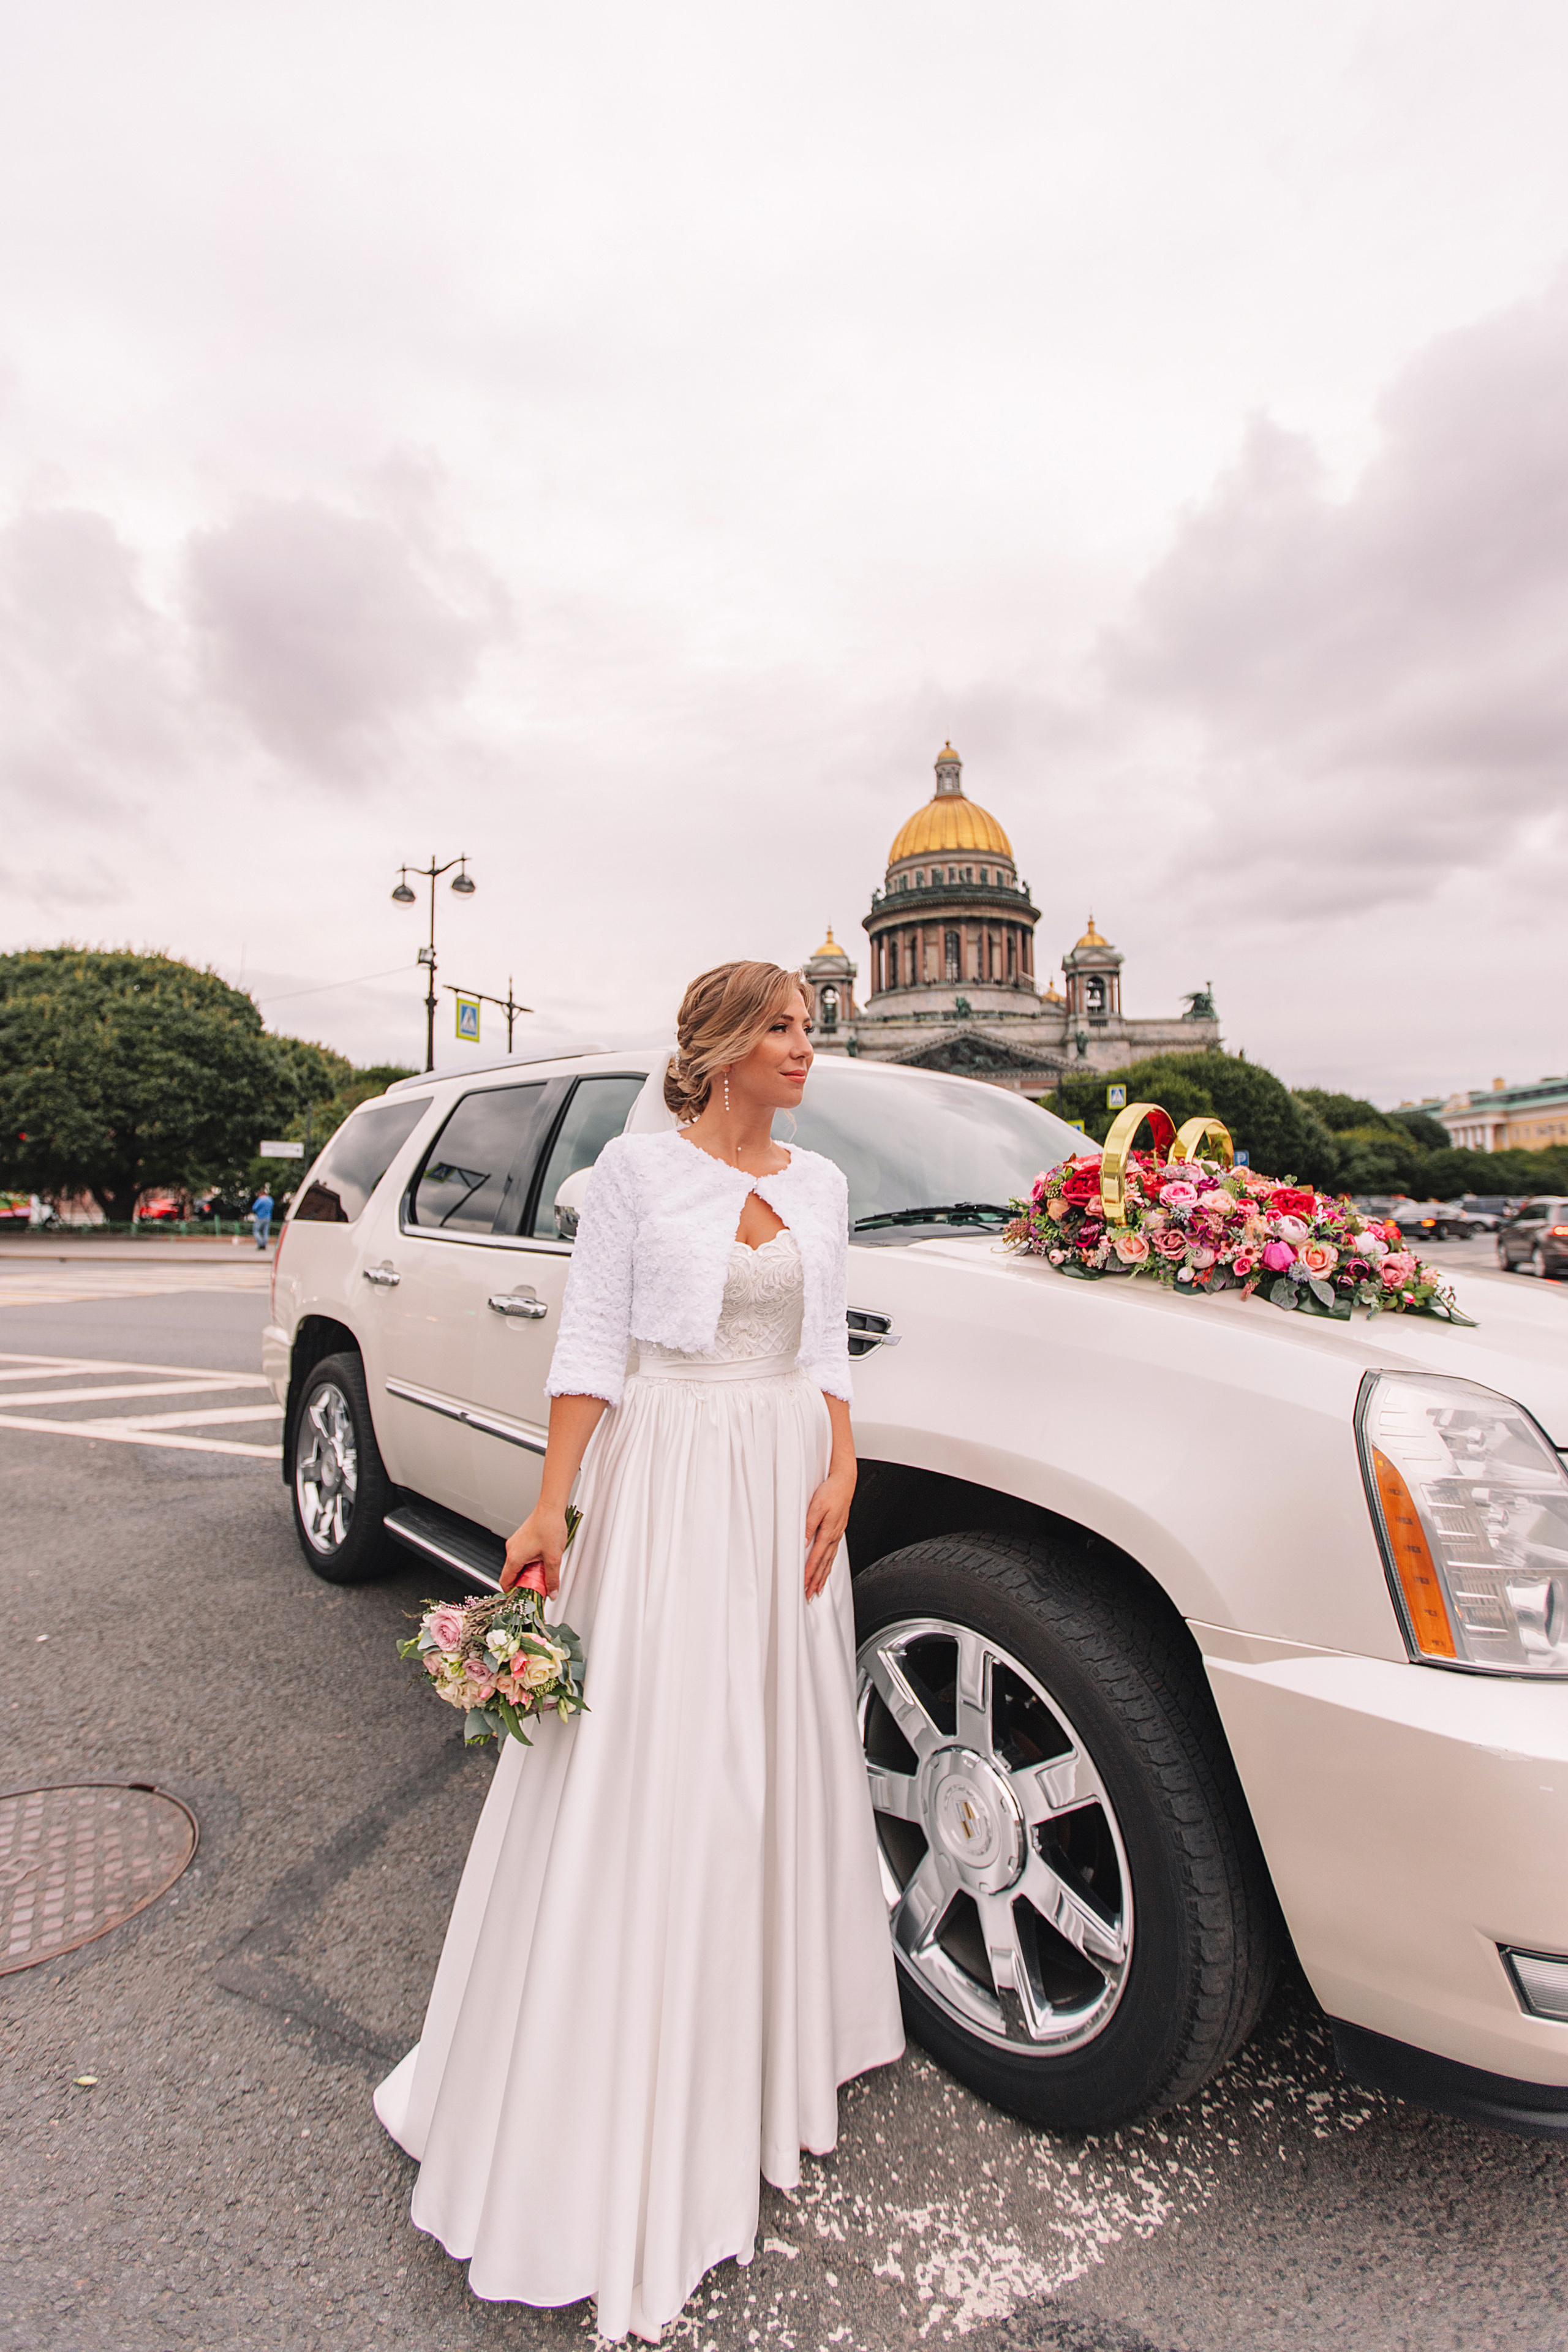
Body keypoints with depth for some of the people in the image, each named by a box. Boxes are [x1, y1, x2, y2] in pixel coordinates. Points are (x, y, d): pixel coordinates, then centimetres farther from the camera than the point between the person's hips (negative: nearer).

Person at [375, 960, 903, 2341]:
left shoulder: (820, 1185, 10)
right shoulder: (638, 1169, -4)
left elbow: (826, 1350, 11)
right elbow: (589, 1347, -6)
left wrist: (841, 1468, -2)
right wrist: (551, 1505, -11)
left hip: (786, 1482, 5)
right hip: (664, 1475, -5)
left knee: (775, 1759, 15)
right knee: (640, 1765, 2)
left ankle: (764, 2052, 38)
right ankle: (614, 2105, 22)